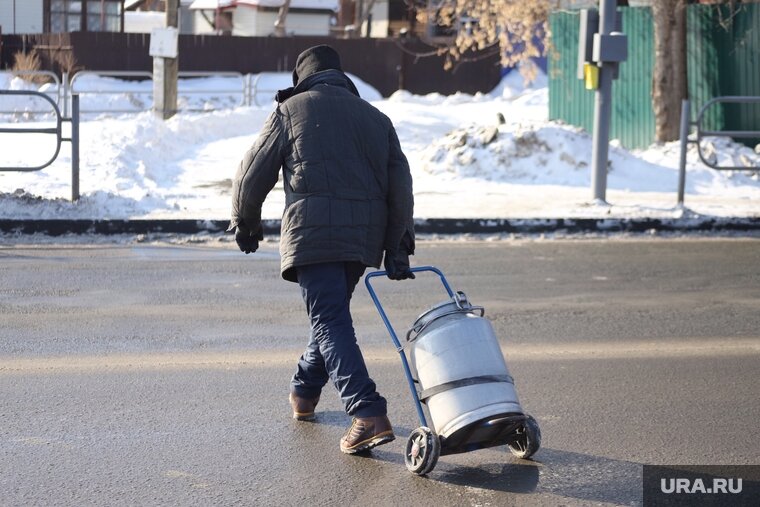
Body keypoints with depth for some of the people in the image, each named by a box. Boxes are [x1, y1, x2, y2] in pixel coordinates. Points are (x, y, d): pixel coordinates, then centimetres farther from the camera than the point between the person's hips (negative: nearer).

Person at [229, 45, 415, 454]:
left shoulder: (292, 110, 7)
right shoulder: (376, 118, 19)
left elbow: (254, 173, 8)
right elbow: (400, 186, 12)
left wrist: (245, 222, 24)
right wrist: (397, 248, 13)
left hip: (313, 231, -5)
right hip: (364, 235, 6)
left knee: (330, 322, -9)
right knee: (333, 311, 23)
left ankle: (369, 415, -22)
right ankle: (304, 391, 40)